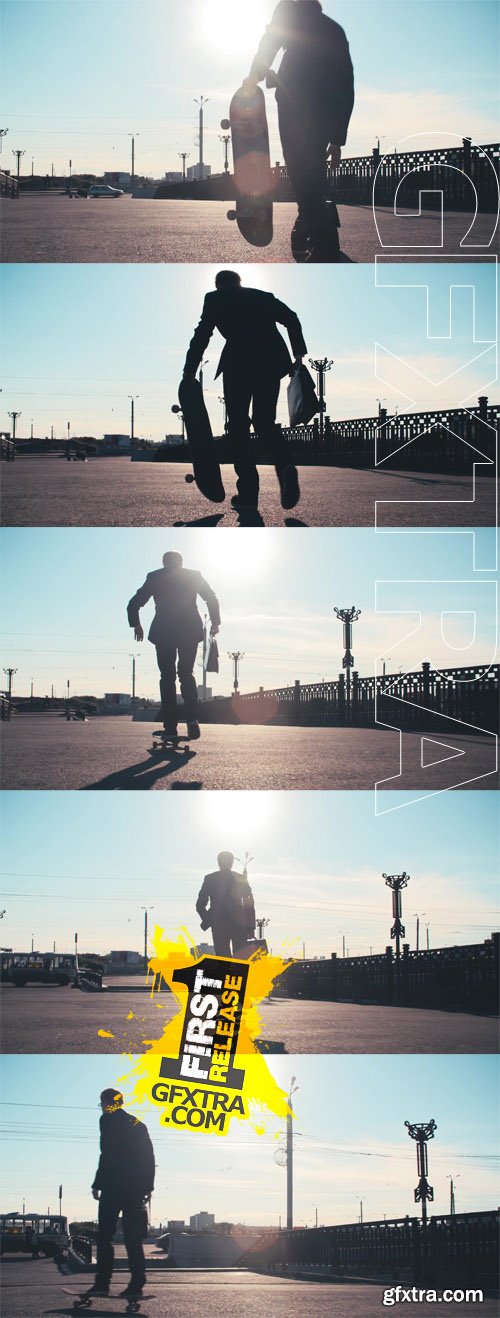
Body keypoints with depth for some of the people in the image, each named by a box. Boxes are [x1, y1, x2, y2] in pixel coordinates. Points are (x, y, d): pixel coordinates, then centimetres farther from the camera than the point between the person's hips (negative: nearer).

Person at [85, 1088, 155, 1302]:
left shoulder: (108, 1121, -3)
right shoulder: (138, 1124, 16)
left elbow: (107, 1156, -13)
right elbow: (149, 1158, 14)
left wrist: (97, 1185, -10)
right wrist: (148, 1186, 16)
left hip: (113, 1188, -6)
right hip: (136, 1188, 6)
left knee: (104, 1236, 0)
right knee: (133, 1238, 6)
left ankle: (102, 1283, -6)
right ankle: (136, 1284, -1)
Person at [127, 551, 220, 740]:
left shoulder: (154, 577, 10)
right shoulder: (194, 576, 11)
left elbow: (134, 603, 7)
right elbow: (212, 599, 3)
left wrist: (135, 625, 20)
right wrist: (215, 623, 12)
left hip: (163, 632, -1)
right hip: (190, 631, 1)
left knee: (167, 678, 4)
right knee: (186, 674, 10)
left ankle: (170, 727, -4)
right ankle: (192, 718, -12)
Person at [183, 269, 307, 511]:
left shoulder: (215, 299, 13)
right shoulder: (262, 295, 24)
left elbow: (202, 336, 4)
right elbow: (292, 319, 11)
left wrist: (189, 373, 5)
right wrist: (299, 354, 7)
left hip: (239, 361, -4)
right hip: (272, 360, 4)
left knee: (238, 424, 7)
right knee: (265, 421, 15)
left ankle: (248, 492, 0)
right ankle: (284, 466, -15)